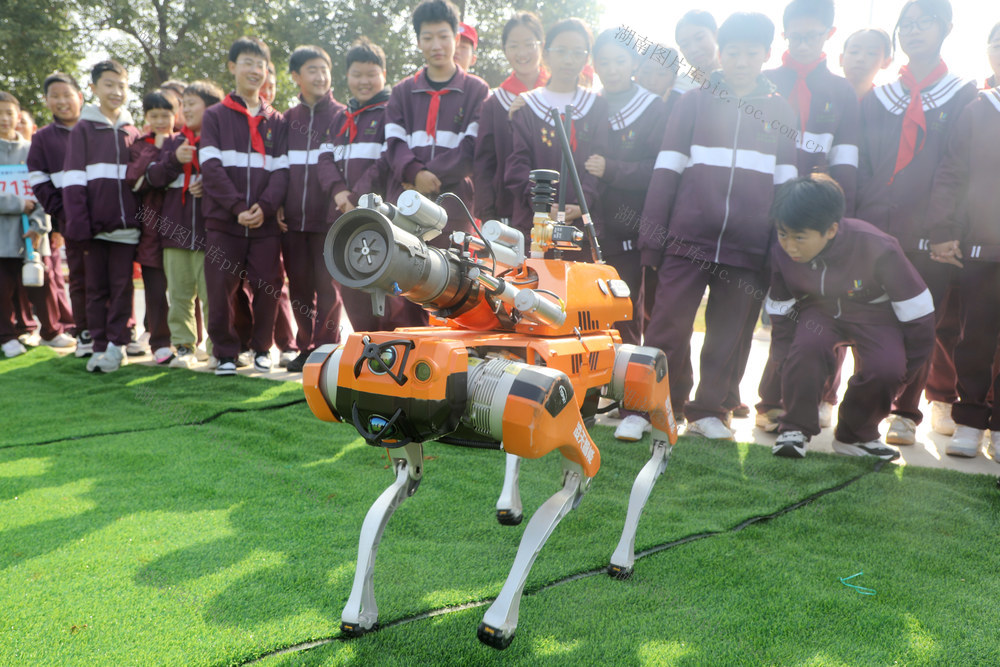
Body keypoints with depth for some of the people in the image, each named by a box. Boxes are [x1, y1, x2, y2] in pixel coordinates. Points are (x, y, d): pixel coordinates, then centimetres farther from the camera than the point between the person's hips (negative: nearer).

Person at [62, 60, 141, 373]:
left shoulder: (132, 132, 12)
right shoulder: (83, 129, 3)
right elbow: (73, 178, -2)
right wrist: (77, 221, -11)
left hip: (126, 223, 2)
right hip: (94, 223, -1)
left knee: (122, 285, 2)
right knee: (96, 286, 5)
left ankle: (117, 345, 10)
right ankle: (99, 345, 13)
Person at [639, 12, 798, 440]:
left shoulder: (781, 111, 13)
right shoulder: (694, 102, 9)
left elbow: (786, 181, 13)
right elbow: (667, 169, 5)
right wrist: (651, 234, -2)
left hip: (749, 246, 2)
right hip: (688, 239, -1)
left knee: (729, 334, 6)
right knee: (668, 327, -4)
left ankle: (709, 411, 19)